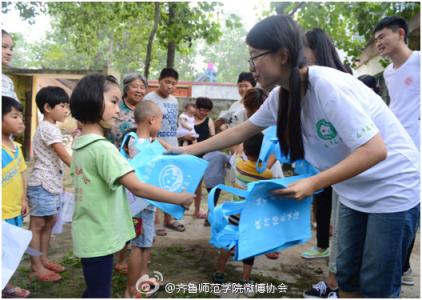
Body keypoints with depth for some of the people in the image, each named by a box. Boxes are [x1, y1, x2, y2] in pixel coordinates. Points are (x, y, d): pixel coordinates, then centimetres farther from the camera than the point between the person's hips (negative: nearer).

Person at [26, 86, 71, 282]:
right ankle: (36, 268, 7)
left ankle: (44, 260, 26)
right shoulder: (48, 129, -17)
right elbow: (66, 157, -21)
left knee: (50, 221, 15)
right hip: (42, 184, -10)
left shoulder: (50, 128, 14)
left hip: (50, 182, 10)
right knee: (37, 224, -1)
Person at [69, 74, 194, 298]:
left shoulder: (80, 144, 7)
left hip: (88, 235, 9)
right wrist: (180, 198, -20)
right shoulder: (102, 148, -23)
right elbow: (137, 188, -28)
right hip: (99, 238, -9)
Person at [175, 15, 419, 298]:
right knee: (347, 275, 16)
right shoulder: (281, 96, -5)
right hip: (355, 193, 7)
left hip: (393, 189, -7)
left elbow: (375, 150, -30)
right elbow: (241, 131, 7)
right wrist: (187, 150, 6)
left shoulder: (328, 86, -30)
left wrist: (313, 184, -34)